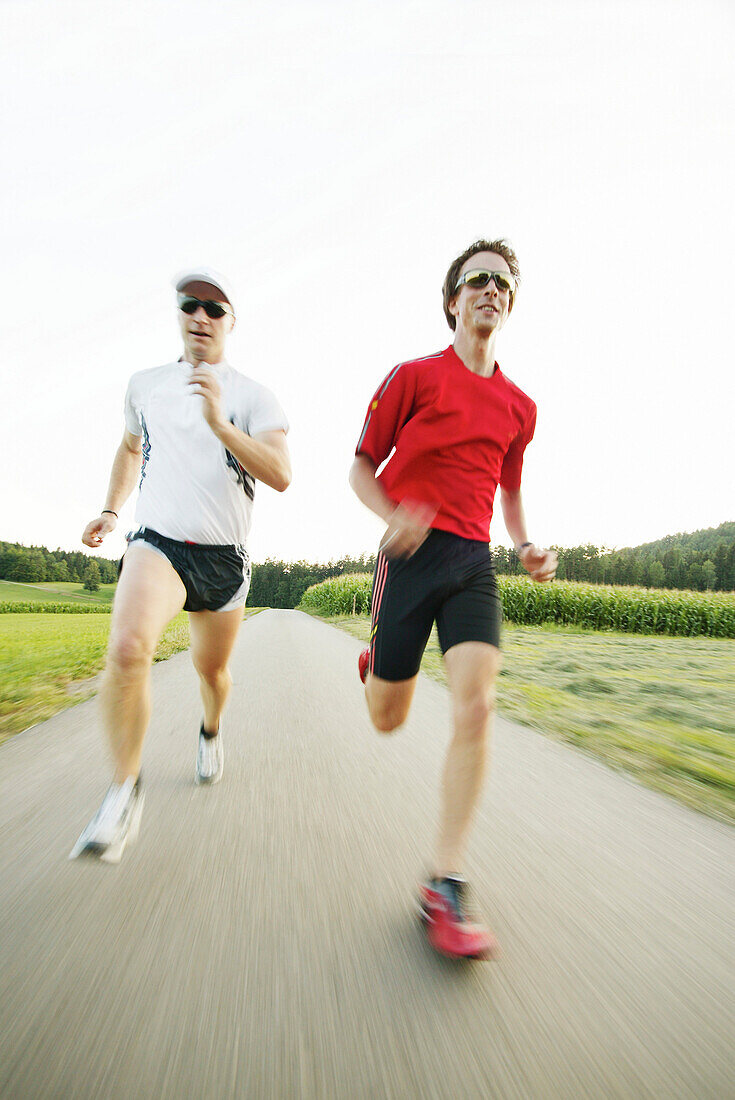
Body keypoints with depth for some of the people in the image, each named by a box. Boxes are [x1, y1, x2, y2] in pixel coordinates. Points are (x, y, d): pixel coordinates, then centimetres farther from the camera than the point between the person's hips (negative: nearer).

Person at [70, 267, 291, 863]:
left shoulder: (254, 396, -1)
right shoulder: (145, 384, 10)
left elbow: (281, 476, -16)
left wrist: (220, 424, -27)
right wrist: (110, 509, 20)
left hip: (225, 555, 0)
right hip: (156, 543, 1)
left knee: (212, 668, 14)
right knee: (127, 648, -26)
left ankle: (211, 731, 49)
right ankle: (126, 788, -5)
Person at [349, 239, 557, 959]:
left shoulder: (519, 407, 15)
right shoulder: (415, 376, 3)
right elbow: (362, 467, 4)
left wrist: (528, 547, 6)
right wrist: (392, 516, -16)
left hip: (474, 561, 3)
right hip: (411, 553, -2)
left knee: (476, 709, -15)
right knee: (388, 721, 5)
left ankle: (444, 889, 0)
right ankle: (372, 664, 44)